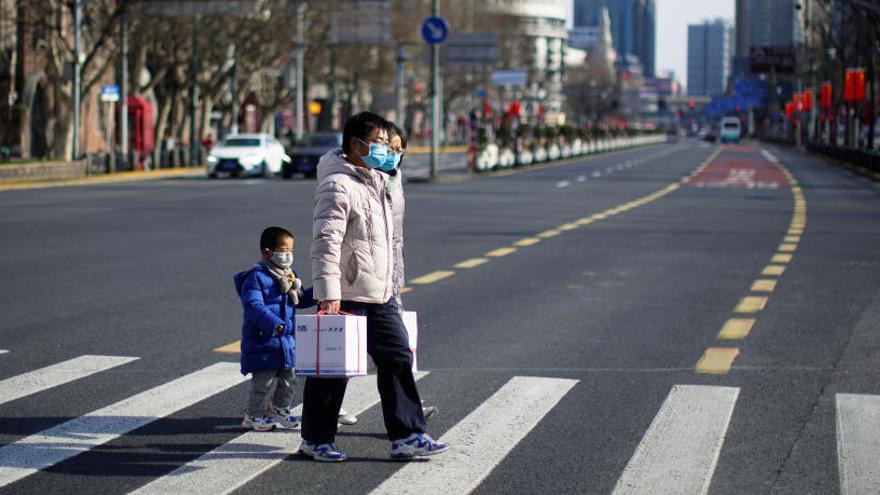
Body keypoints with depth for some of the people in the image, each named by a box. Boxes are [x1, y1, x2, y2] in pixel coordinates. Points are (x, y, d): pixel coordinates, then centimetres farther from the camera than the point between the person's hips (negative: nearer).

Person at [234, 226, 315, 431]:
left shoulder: (290, 276, 11)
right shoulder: (256, 277, -16)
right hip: (263, 340, -8)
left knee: (287, 379, 17)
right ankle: (254, 415, 12)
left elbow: (300, 299, 23)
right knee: (264, 381, -3)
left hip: (286, 340, 8)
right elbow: (253, 305, -25)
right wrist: (274, 324, -35)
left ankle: (280, 409, 36)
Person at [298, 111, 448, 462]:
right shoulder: (338, 185, -15)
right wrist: (329, 293, -28)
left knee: (398, 360, 5)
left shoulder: (376, 182, 16)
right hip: (345, 296, -9)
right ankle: (316, 440, 14)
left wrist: (390, 283, 25)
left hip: (380, 295, 9)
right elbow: (326, 242, -22)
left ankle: (407, 436, 9)